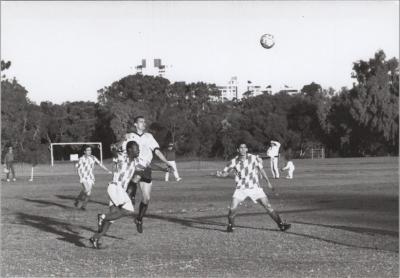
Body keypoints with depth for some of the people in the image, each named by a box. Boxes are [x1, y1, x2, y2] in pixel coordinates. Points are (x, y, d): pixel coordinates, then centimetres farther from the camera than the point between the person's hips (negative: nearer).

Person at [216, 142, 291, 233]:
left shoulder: (254, 158, -8)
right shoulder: (234, 162, -8)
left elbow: (261, 169, 7)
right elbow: (225, 172, 0)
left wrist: (268, 182, 11)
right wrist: (220, 174, -24)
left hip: (255, 187, 0)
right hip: (241, 189, 0)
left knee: (268, 206, -6)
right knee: (232, 208, -14)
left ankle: (281, 224, 5)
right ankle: (230, 226, 13)